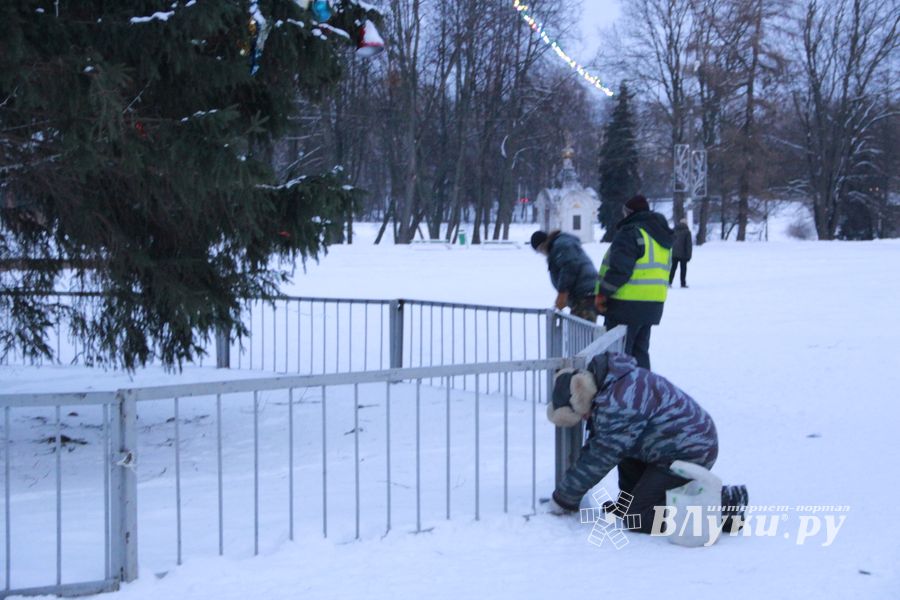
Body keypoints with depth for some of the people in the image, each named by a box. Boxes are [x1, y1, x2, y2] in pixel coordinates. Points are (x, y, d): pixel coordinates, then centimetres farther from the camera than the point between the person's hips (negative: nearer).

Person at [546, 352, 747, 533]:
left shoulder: (618, 405, -25)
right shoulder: (610, 384, 6)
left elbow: (599, 459, -17)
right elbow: (594, 447, 14)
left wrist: (563, 499, -6)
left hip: (689, 454, -10)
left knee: (637, 517, -9)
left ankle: (725, 502, -8)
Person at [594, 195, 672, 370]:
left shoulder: (630, 233, -15)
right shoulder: (661, 236, 16)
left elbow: (619, 268, -22)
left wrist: (602, 293, -13)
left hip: (626, 305, -9)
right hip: (653, 305, 9)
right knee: (639, 351, 19)